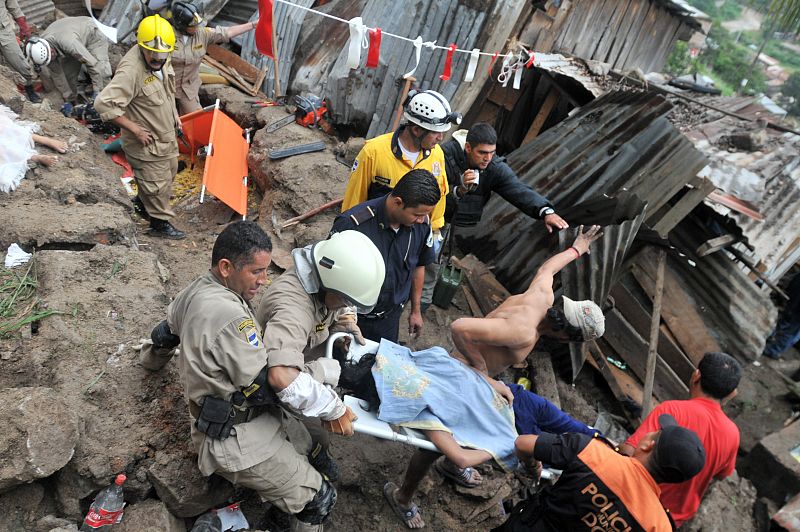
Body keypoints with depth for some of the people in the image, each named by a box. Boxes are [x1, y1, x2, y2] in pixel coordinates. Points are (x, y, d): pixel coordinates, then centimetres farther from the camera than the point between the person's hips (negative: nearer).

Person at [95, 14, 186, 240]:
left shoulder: (162, 60, -4)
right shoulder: (131, 70, -31)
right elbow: (104, 103, -34)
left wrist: (173, 113, 12)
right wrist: (135, 129, -27)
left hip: (166, 133, 9)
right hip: (147, 141, -9)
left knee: (169, 171, 26)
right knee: (156, 182, 6)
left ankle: (142, 203, 48)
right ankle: (160, 223, 26)